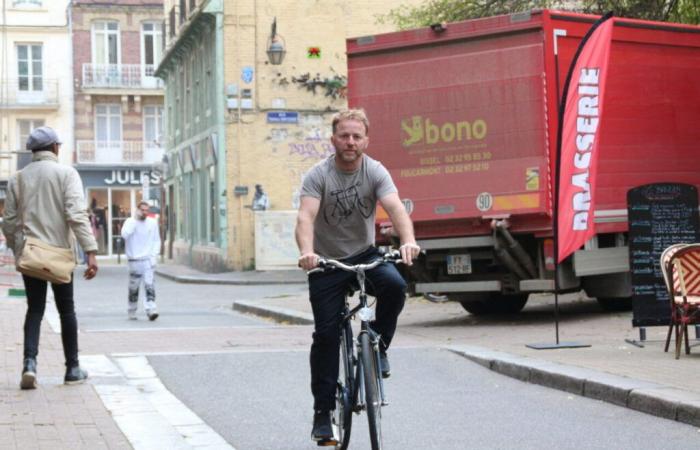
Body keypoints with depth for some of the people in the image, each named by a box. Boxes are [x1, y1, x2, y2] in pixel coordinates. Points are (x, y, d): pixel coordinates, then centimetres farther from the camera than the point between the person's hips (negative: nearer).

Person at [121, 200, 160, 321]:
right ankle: (132, 312, 20)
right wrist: (136, 220, -16)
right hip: (134, 260, -1)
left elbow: (157, 241, 14)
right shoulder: (130, 221, 0)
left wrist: (154, 255, 1)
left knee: (150, 285, -13)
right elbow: (124, 234, -20)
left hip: (148, 260, 1)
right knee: (133, 287, 5)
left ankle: (151, 310, -19)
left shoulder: (153, 223, 8)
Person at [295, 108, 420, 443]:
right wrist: (306, 252, -48)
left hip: (364, 255, 1)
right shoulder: (318, 176, -13)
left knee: (395, 286, -30)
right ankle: (323, 411, 5)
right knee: (326, 335, -6)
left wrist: (408, 241, -47)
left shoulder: (375, 172, -10)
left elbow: (395, 208, -26)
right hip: (327, 262, -1)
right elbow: (306, 217, -27)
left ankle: (378, 347, -4)